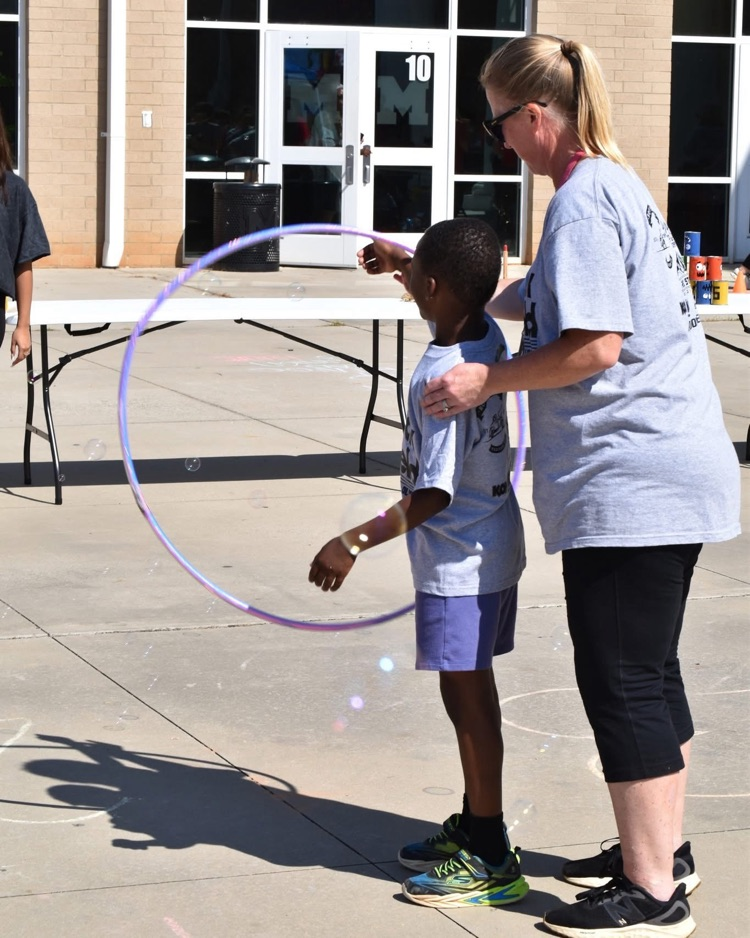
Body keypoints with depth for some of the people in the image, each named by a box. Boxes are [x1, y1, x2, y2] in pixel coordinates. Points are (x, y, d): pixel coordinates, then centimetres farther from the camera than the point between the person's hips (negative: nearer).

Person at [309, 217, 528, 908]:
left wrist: (355, 543, -23)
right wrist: (400, 264, 38)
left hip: (458, 562, -9)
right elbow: (451, 304, 26)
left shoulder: (442, 378, -26)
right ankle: (473, 829, 31)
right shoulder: (486, 337, 0)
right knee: (472, 691, 18)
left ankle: (493, 862, 5)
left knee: (467, 697, -2)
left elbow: (434, 494, -27)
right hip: (491, 547, 9)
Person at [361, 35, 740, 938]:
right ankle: (662, 847, 30)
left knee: (622, 679, -4)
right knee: (648, 669, 19)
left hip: (628, 481, -10)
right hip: (673, 472, 10)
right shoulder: (618, 185, 15)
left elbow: (593, 346, -22)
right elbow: (532, 301, 25)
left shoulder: (581, 201, -15)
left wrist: (485, 380, -12)